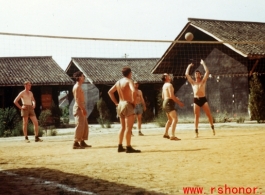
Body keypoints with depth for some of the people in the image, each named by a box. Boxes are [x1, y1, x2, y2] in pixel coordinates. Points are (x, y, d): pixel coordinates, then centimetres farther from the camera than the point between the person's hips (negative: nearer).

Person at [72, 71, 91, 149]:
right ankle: (76, 143, -11)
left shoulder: (79, 86, 18)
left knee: (85, 126, 13)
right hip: (79, 108, -10)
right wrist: (82, 109, -24)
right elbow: (77, 99, -20)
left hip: (81, 108, 10)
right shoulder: (77, 87, -13)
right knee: (80, 126, -12)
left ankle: (82, 142, 18)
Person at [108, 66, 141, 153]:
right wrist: (134, 101, -17)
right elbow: (133, 91, -29)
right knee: (128, 127, -8)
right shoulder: (129, 81, -10)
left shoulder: (118, 82, 13)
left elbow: (110, 92, 20)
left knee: (123, 127, 16)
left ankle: (120, 146, 17)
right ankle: (128, 147, -9)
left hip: (120, 105, 8)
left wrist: (116, 102, 16)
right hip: (128, 105, -8)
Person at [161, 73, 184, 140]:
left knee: (170, 119, 23)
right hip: (169, 103, -10)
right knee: (175, 119, -15)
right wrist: (179, 102, -15)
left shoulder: (164, 85, 19)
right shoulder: (169, 85, -11)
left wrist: (175, 98, 25)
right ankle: (173, 136, -24)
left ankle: (166, 134, 27)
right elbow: (171, 95, -20)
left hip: (165, 103, 10)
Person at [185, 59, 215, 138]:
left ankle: (212, 128, 8)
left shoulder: (203, 81, 9)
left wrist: (203, 64, 6)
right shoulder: (193, 82, 10)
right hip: (196, 100, 0)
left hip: (203, 99, 0)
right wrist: (189, 66, 13)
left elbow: (207, 72, 1)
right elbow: (186, 74, 4)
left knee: (209, 114, -3)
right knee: (196, 116, 0)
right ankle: (196, 132, 1)